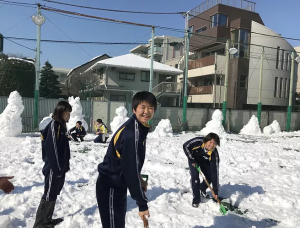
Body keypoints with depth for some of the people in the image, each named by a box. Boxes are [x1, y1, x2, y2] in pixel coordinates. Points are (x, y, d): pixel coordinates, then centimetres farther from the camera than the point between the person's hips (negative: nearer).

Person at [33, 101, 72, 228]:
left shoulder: (61, 125, 11)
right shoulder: (53, 125, -17)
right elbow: (53, 148, -21)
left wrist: (66, 165, 16)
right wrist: (57, 167, -19)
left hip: (60, 167, 9)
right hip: (53, 168, -9)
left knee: (54, 193, 18)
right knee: (49, 195, 0)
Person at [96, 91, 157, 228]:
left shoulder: (138, 128, 4)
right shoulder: (132, 133, -27)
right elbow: (130, 169, -27)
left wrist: (139, 180, 11)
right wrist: (142, 203, -20)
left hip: (117, 185, 10)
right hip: (110, 187, -10)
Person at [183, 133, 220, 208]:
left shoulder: (214, 154, -35)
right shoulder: (197, 141, -40)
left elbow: (215, 172, -34)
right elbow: (185, 146, -22)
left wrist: (215, 190, -34)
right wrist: (192, 160, -21)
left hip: (205, 162, 2)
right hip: (194, 159, -1)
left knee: (210, 177, -3)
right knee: (195, 177, -15)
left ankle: (202, 188, 33)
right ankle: (196, 199, 3)